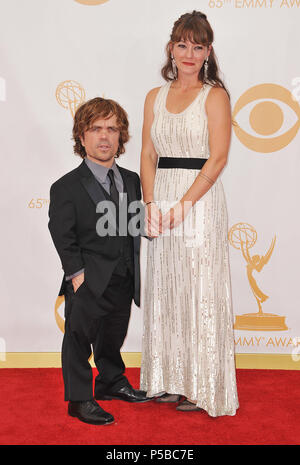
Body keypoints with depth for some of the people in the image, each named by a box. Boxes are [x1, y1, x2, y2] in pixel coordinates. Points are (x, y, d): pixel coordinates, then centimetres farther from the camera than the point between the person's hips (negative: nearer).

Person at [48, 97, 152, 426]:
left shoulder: (132, 181, 9)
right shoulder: (66, 187, -7)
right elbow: (63, 236, -11)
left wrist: (137, 269, 5)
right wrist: (77, 272, -17)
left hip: (124, 280, 5)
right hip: (89, 281, -5)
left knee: (114, 336, 20)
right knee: (79, 335, 0)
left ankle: (111, 382, 41)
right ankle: (79, 398, 15)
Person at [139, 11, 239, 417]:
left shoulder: (215, 96, -1)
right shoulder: (156, 97, 13)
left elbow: (217, 159, -9)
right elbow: (148, 155, 8)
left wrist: (184, 204, -15)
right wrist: (151, 203, -5)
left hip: (201, 199, -5)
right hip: (161, 202, 5)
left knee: (199, 289, -1)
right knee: (164, 288, 9)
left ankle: (202, 387, 13)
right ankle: (170, 379, 23)